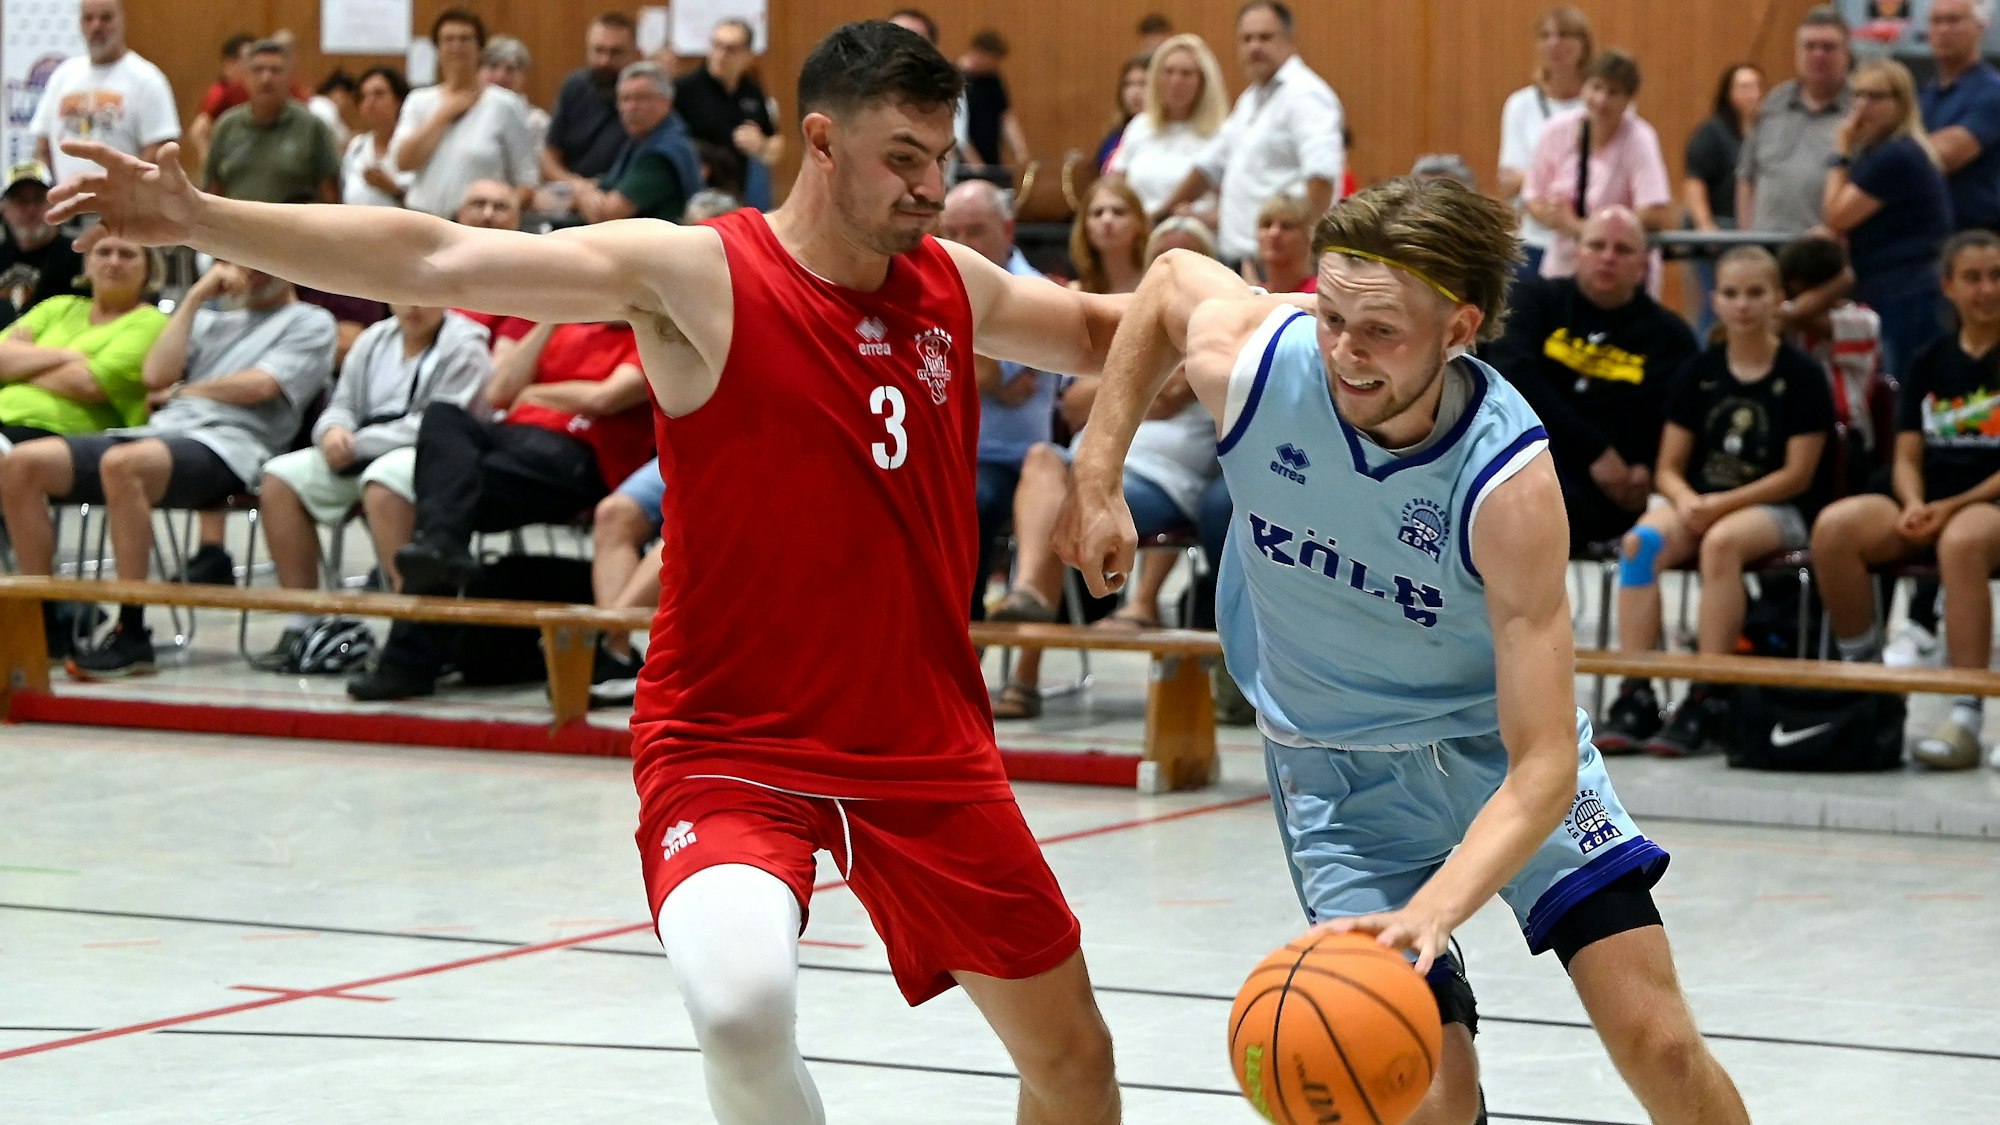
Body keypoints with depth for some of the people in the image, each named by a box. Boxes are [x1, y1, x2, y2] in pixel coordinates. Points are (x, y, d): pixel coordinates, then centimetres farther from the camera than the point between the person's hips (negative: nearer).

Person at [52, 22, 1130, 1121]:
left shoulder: (952, 286, 4)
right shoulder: (699, 274, -12)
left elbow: (1096, 332, 26)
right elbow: (438, 261, -20)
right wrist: (205, 220, -27)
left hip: (923, 751, 5)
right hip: (730, 748, -5)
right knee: (743, 1007, -32)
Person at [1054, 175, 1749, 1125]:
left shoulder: (1507, 481, -33)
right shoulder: (1247, 360, -26)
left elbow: (1542, 770, -35)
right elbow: (1170, 278, 2)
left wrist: (1430, 914, -51)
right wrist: (1097, 480, -3)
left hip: (1496, 736, -1)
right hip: (1334, 764, 1)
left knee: (1658, 1044, -11)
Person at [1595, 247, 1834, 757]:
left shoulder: (1801, 375, 0)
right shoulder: (1697, 373, 11)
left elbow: (1797, 474, -6)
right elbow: (1668, 468, 9)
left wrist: (1722, 504, -16)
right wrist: (1686, 500, -14)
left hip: (1776, 508, -4)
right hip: (1699, 501, 4)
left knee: (1721, 542, -38)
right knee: (1639, 542, -30)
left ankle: (1708, 701, -35)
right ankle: (1635, 697, -34)